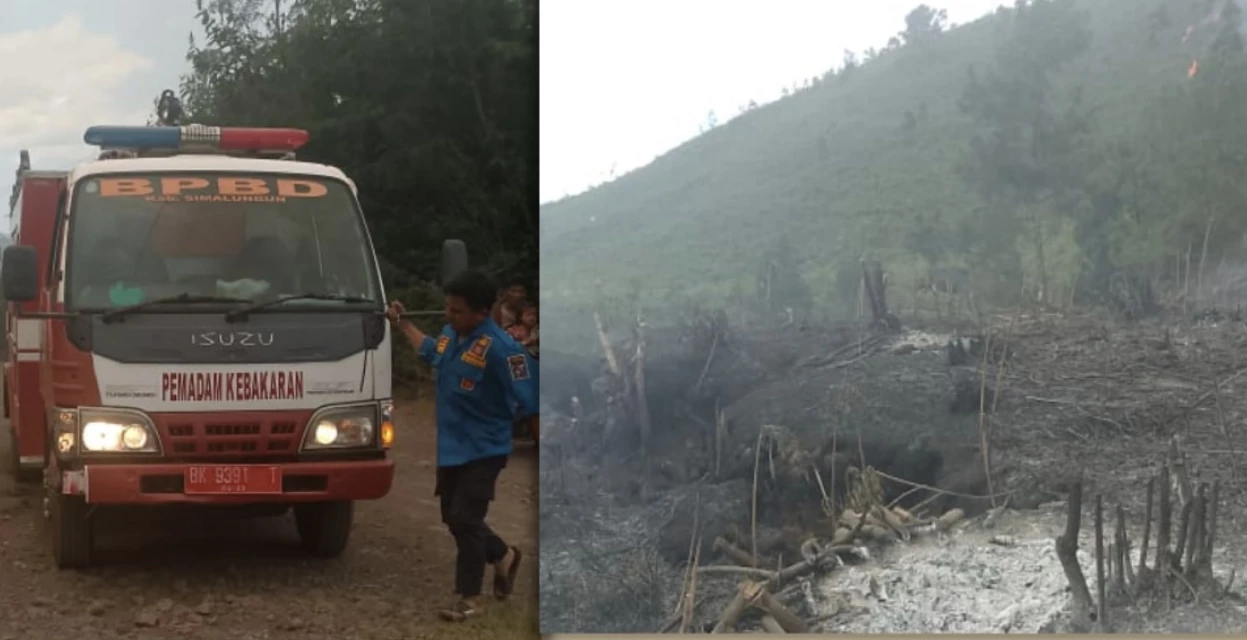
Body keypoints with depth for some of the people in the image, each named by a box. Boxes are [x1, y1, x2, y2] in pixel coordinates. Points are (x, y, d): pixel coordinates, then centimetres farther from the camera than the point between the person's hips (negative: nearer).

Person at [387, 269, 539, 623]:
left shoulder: (501, 349, -25)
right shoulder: (450, 334, 0)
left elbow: (530, 404, -23)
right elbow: (431, 350, 27)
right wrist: (401, 323, 29)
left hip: (482, 450, -8)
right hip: (450, 447, 8)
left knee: (464, 519, -7)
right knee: (453, 517, 16)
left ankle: (469, 597, 8)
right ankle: (503, 557, 40)